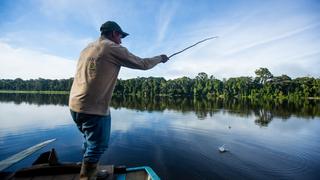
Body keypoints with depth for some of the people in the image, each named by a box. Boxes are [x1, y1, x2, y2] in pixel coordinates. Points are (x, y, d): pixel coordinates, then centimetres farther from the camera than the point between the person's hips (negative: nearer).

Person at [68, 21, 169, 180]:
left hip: (75, 105, 9)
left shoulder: (87, 48, 17)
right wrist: (160, 58, 14)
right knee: (96, 148, 2)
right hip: (93, 108, -9)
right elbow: (142, 64, -3)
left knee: (90, 143, 22)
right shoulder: (113, 48, -6)